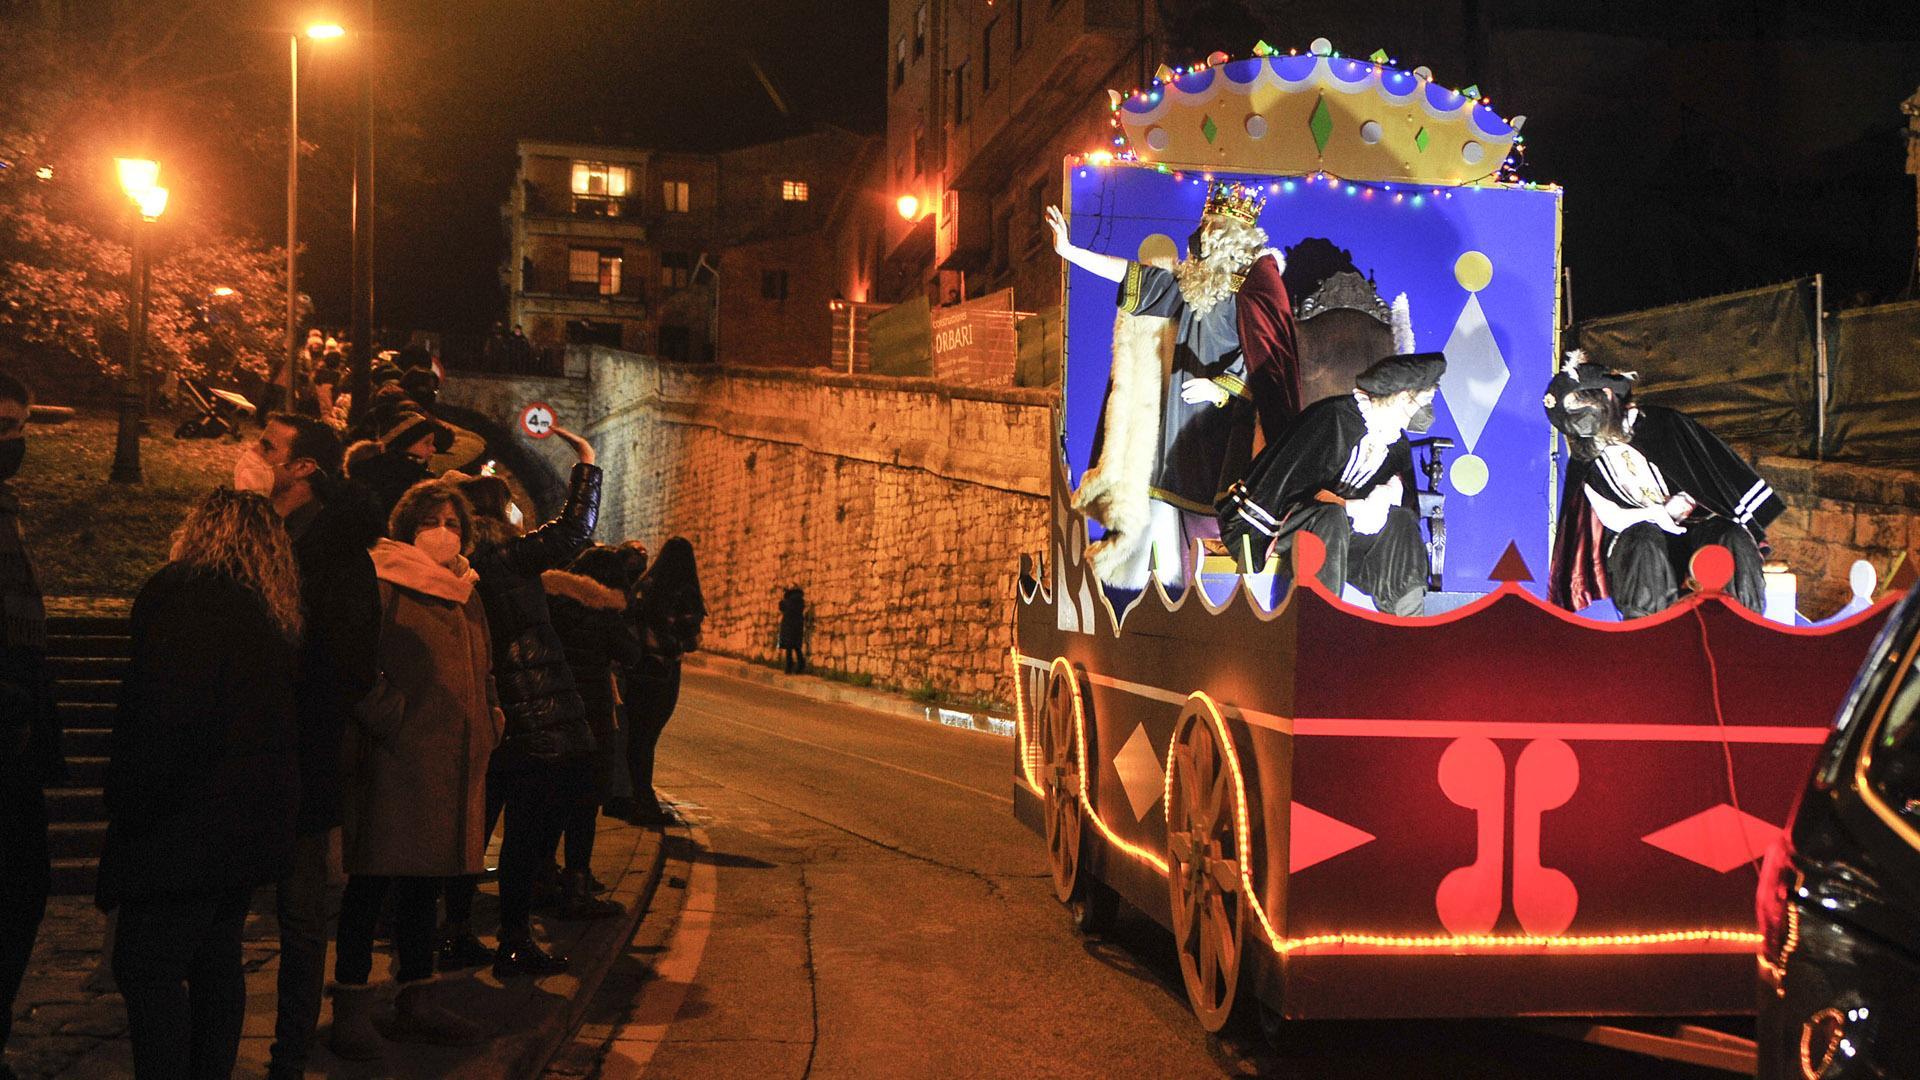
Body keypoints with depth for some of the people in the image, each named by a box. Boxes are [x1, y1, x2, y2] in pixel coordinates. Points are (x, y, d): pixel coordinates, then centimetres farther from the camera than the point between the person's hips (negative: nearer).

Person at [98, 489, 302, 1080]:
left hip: (189, 825, -9)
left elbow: (161, 720, -19)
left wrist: (132, 818, -13)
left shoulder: (180, 592, -11)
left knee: (147, 969, -4)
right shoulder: (273, 613, 14)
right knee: (215, 960, 16)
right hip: (248, 824, 9)